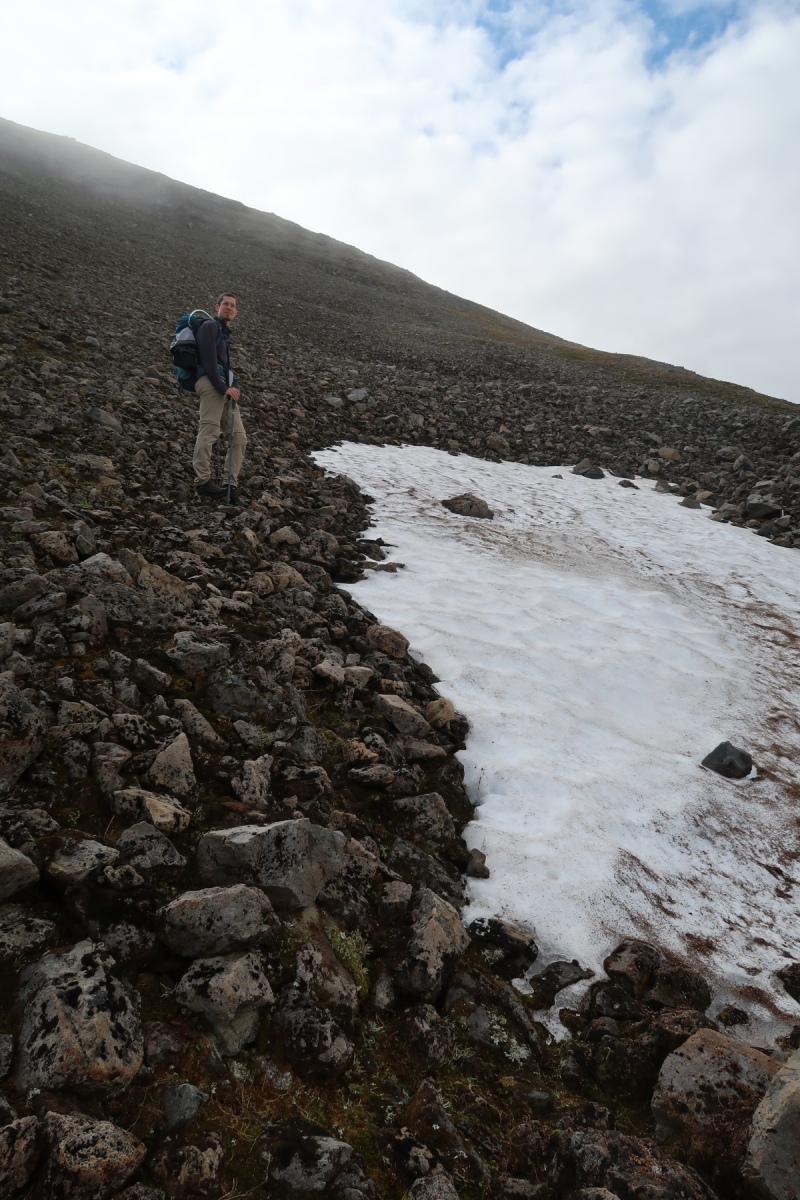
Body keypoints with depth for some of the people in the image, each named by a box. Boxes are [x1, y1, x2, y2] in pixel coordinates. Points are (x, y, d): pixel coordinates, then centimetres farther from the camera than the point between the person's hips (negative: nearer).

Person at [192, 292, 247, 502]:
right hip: (211, 384, -9)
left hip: (224, 387, 9)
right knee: (209, 430, -20)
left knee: (239, 436, 1)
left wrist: (232, 387, 9)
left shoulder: (225, 333, 30)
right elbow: (208, 360, -11)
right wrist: (223, 388, -18)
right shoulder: (210, 326, 2)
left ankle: (231, 483, -1)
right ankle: (202, 481, -24)